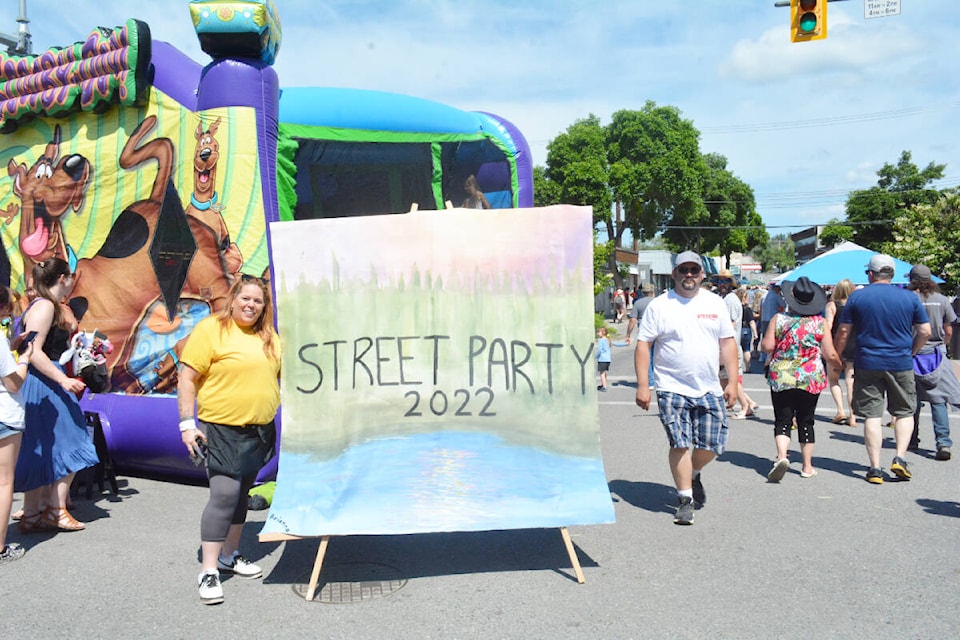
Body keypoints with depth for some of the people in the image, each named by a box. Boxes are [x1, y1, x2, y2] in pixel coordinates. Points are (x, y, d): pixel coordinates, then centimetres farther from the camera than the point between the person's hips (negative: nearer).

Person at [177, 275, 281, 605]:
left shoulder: (270, 337, 9)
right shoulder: (210, 329, -8)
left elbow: (281, 377, 21)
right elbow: (187, 379, -9)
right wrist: (187, 423, -14)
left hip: (259, 430, 6)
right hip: (221, 429, -6)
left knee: (242, 493, 15)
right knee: (224, 494, -11)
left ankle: (229, 555, 30)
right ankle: (208, 571, -2)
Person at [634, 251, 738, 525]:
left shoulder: (715, 303, 10)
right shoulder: (659, 305, -1)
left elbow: (728, 343, 11)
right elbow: (643, 345, -3)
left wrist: (733, 381, 4)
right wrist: (642, 386, -10)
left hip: (710, 390, 3)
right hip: (673, 389, -3)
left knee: (712, 446, 4)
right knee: (681, 445, -6)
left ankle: (693, 474, 36)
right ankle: (685, 500, 9)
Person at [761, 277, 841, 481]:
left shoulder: (779, 319, -4)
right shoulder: (820, 322, -3)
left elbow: (766, 347, -6)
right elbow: (830, 355, -2)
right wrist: (839, 364, 19)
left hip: (781, 378, -1)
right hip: (811, 379, 1)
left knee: (783, 420, 3)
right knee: (806, 422, 11)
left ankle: (781, 456, -20)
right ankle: (807, 466, 19)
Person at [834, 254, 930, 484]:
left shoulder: (857, 297, -2)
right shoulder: (909, 297, 1)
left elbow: (844, 332, -1)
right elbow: (925, 331, 2)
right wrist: (911, 352, 17)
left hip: (867, 364, 0)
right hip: (901, 364, 1)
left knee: (872, 416, 3)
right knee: (904, 413, 15)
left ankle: (875, 468, 2)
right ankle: (900, 458, 0)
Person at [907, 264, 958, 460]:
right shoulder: (942, 300, 0)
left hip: (911, 355, -1)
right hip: (935, 355, 1)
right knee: (938, 400, 2)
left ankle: (912, 440, 21)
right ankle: (943, 443, -9)